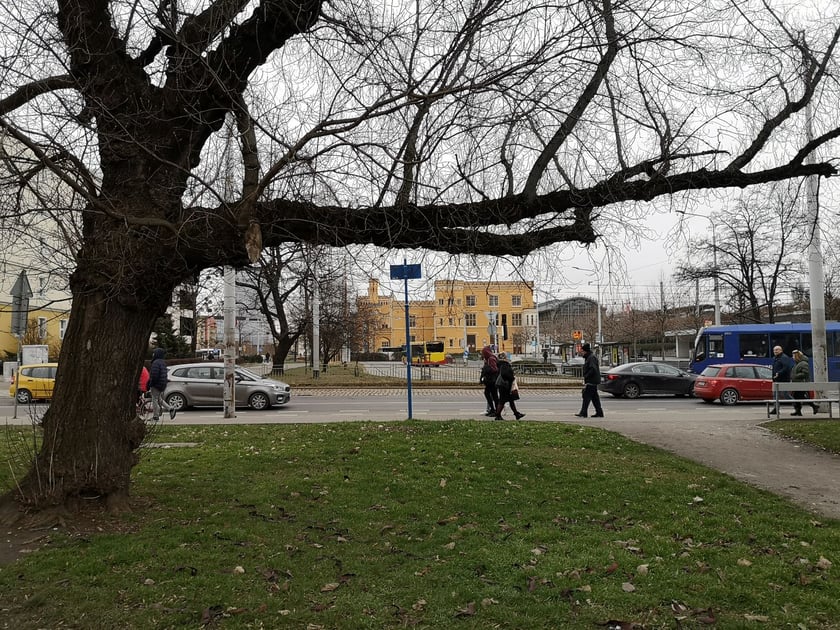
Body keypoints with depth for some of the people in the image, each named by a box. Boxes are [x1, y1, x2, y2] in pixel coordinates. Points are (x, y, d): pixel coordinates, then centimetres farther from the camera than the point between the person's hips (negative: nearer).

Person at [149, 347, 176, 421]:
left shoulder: (156, 362, -17)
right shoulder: (163, 362, 14)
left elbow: (154, 375, -23)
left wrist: (150, 384, -15)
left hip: (156, 384, -9)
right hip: (162, 384, 10)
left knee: (155, 400, 0)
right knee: (159, 399, 19)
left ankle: (156, 416, 4)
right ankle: (170, 409, 7)